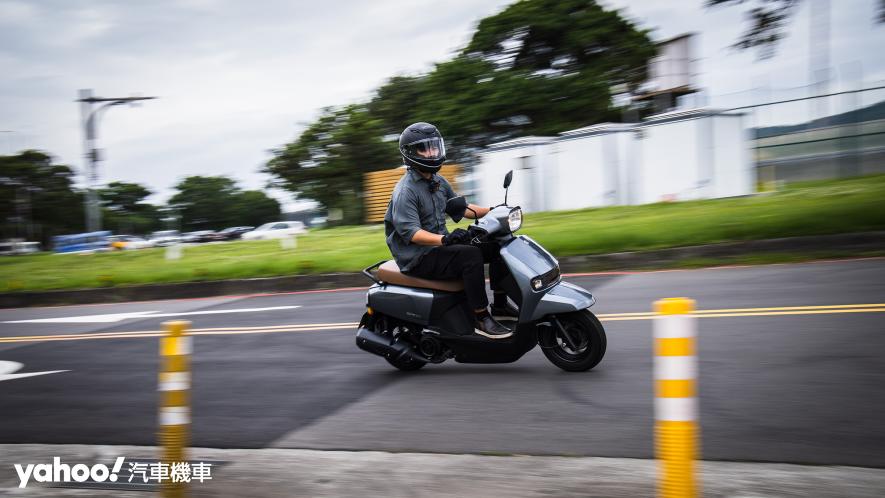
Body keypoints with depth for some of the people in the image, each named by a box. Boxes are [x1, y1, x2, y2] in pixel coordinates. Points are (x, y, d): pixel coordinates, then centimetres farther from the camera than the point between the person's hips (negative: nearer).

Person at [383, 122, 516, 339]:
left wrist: (492, 211, 10)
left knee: (497, 245, 3)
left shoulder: (438, 181, 11)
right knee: (471, 256, -31)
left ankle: (500, 303, 8)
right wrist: (444, 239, -40)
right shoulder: (405, 190, -17)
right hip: (418, 258, -9)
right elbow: (410, 231, -27)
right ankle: (481, 319, -27)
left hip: (439, 246, 9)